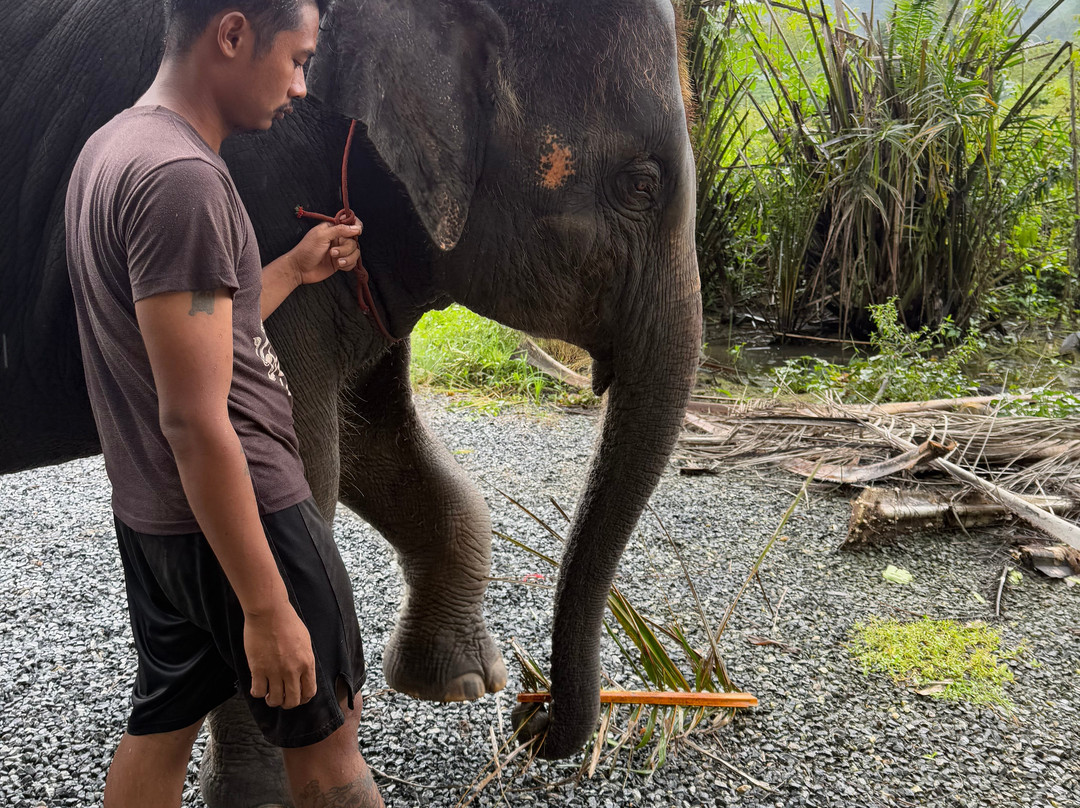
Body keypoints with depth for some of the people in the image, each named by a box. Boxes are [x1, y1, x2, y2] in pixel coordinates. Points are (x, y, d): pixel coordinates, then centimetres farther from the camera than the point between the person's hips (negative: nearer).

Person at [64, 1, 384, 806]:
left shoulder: (109, 148, 9)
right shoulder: (181, 177, -23)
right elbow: (194, 420, -27)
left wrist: (296, 269, 17)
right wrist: (268, 609, -23)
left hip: (151, 515, 10)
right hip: (245, 514, -9)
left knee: (160, 728, 19)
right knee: (325, 735, 7)